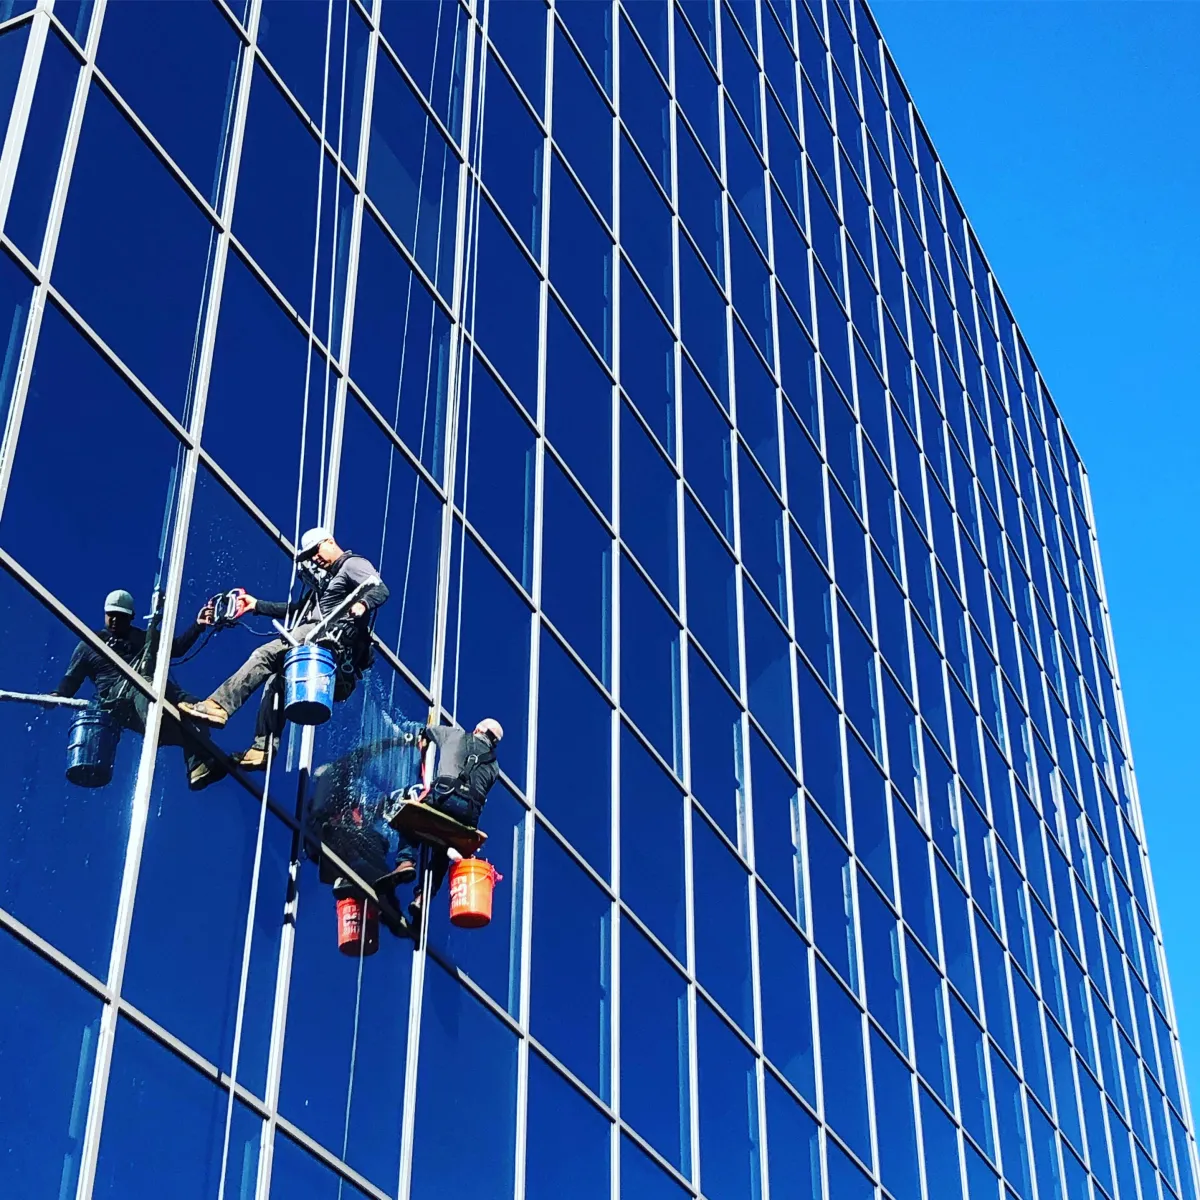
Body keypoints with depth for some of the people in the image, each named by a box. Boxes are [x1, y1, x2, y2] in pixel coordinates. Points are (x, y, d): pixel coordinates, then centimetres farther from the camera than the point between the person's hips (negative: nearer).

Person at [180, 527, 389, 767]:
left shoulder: (353, 564, 4)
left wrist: (362, 605, -34)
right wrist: (257, 605, 30)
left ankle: (219, 706, -25)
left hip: (331, 635, -10)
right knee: (275, 679, 2)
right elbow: (297, 610, 34)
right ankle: (263, 748, -6)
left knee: (265, 656, -18)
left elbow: (381, 590, -13)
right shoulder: (327, 578, 33)